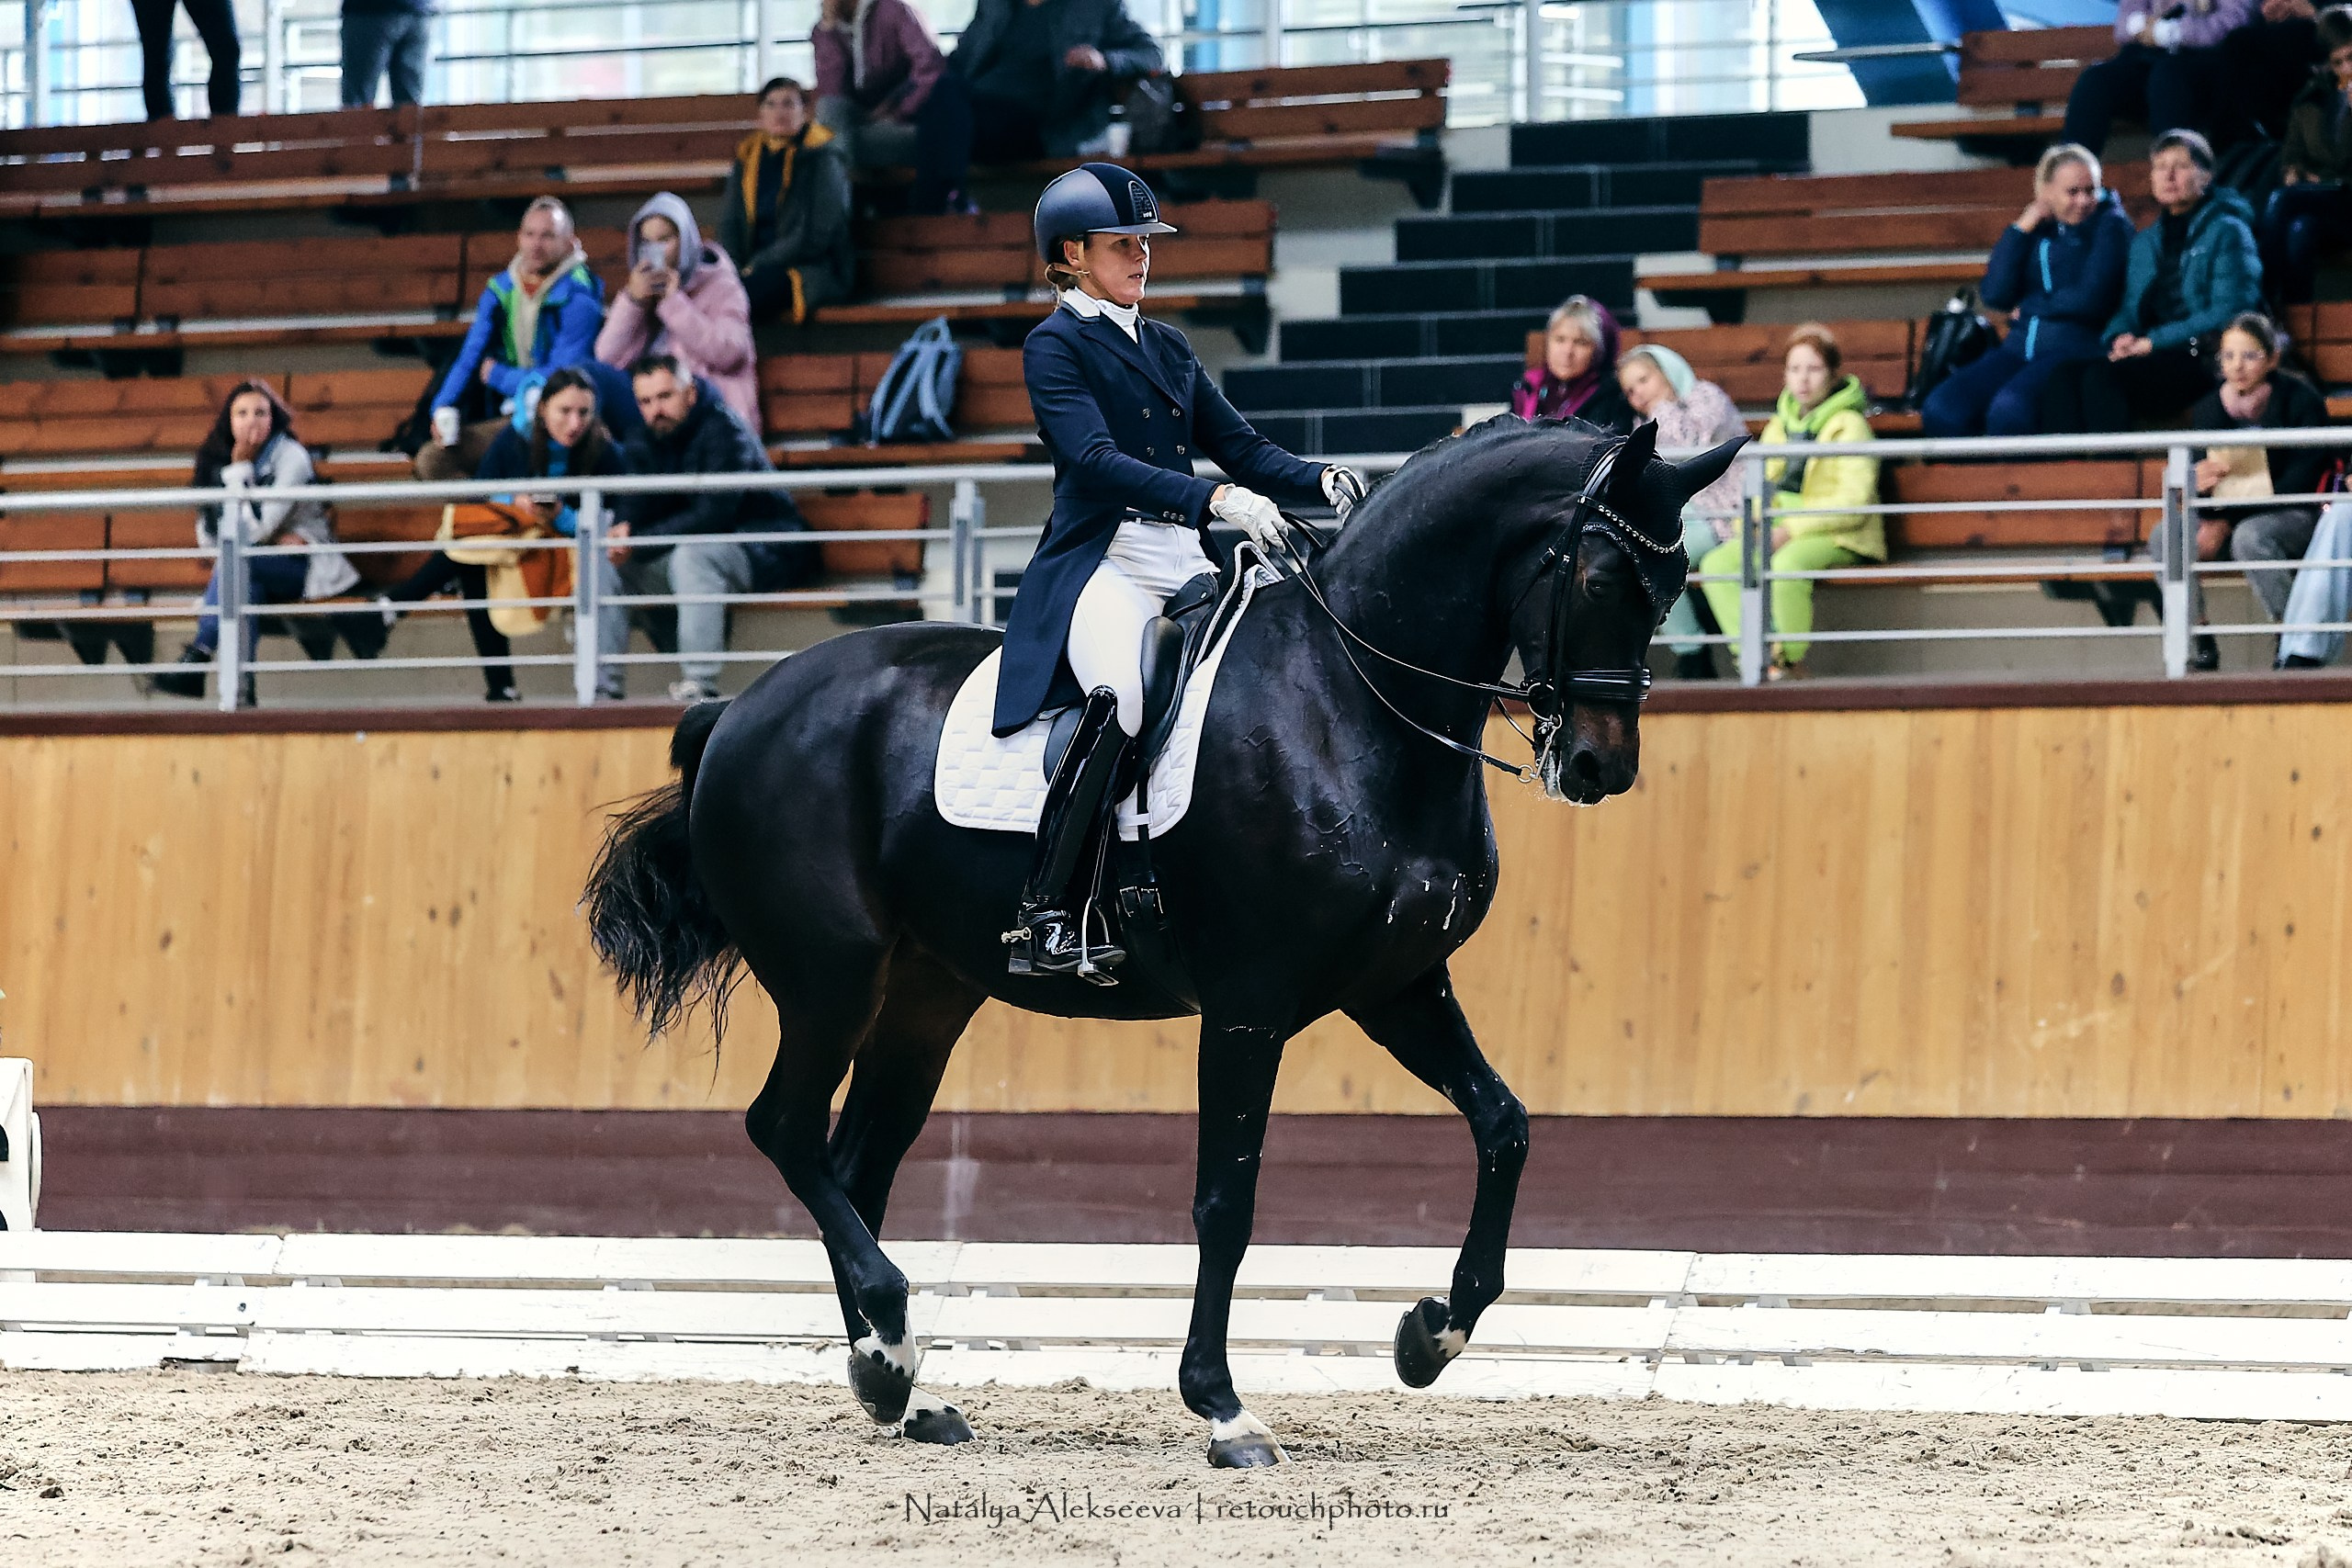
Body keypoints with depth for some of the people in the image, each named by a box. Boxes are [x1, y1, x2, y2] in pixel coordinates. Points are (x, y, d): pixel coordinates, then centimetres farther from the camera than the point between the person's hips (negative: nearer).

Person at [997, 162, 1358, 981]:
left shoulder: (1168, 348, 22)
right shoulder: (1054, 347, 0)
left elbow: (1238, 445, 19)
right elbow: (1097, 459, -15)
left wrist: (1319, 480, -2)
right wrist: (1218, 499, -27)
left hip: (1185, 565, 7)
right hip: (1102, 565, -7)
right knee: (1118, 695, -34)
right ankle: (1043, 918, -34)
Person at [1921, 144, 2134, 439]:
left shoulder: (2109, 224, 4)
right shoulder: (2037, 226, 17)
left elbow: (2090, 301, -9)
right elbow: (1995, 294, 5)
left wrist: (2028, 308, 3)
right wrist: (2021, 229, 2)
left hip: (2076, 349, -6)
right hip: (2019, 349, 6)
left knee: (2008, 408, -36)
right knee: (1940, 409, -19)